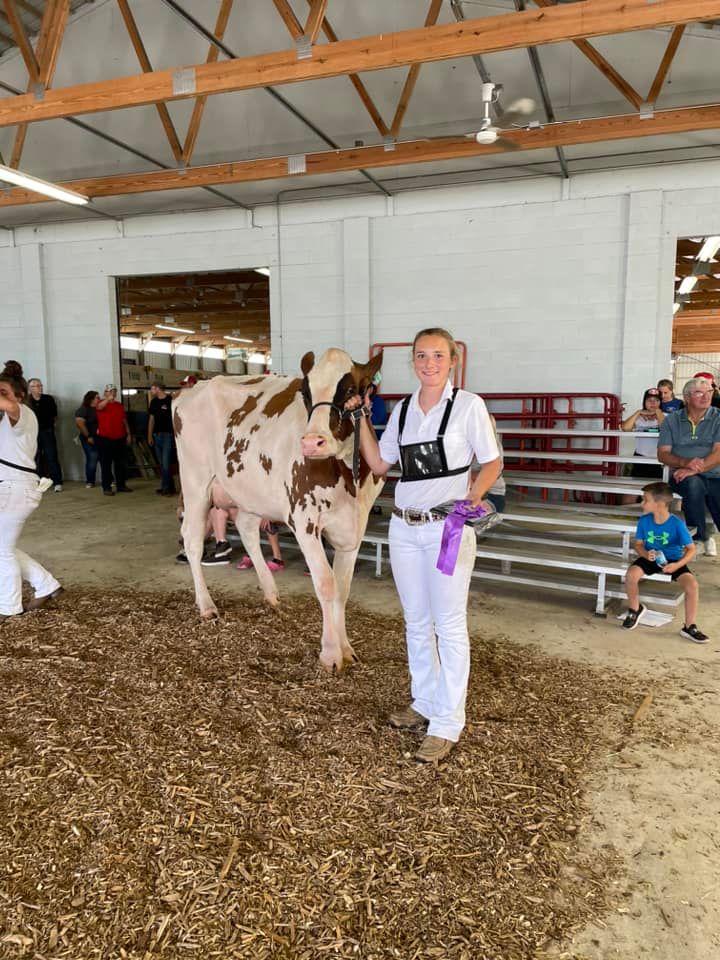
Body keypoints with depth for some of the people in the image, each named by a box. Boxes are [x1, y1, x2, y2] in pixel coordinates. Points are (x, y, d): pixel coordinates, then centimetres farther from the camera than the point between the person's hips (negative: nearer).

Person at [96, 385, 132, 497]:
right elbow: (99, 407, -27)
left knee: (121, 463, 10)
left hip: (119, 438, 5)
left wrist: (128, 434, 10)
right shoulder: (101, 403, -2)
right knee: (106, 464, -2)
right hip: (105, 439, -5)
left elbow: (124, 420, 16)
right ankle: (106, 488, 1)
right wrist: (108, 399, -46)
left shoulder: (120, 405, 13)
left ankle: (121, 485, 20)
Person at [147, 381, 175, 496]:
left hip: (168, 434, -6)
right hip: (157, 435, 6)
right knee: (161, 463, 9)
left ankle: (168, 488, -1)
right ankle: (165, 487, 15)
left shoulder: (171, 400, -8)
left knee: (166, 463, -9)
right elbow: (151, 419, 16)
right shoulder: (154, 402, 12)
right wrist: (150, 436, 13)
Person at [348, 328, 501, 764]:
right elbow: (379, 464, 11)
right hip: (404, 528, 6)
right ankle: (425, 703, 33)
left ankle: (447, 724, 15)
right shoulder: (402, 410, 9)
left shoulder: (468, 405, -6)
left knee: (449, 626, 3)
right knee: (417, 622, 16)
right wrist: (360, 417, 6)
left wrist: (471, 497, -20)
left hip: (447, 529, -5)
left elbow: (492, 463, -3)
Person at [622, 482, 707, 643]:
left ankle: (689, 627, -5)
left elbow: (691, 549, -15)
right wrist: (645, 554, -23)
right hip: (650, 558, 2)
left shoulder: (677, 524, -19)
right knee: (631, 575, -26)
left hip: (673, 560, -2)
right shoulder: (644, 521, -10)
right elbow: (638, 544, 0)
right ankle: (635, 609, 4)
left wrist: (677, 565, -31)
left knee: (692, 584, -25)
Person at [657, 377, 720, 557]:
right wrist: (685, 462, -18)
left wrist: (694, 469, -24)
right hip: (684, 476, 0)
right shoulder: (672, 421, 9)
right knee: (693, 483, -35)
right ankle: (699, 539, -17)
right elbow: (663, 454, 3)